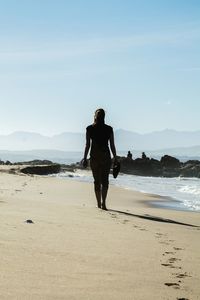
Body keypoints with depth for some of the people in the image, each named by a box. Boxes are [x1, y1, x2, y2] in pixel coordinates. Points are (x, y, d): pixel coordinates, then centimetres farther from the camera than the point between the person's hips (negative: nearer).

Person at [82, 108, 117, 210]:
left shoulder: (89, 128, -1)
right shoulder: (109, 129, 0)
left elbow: (87, 145, -2)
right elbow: (112, 145, 0)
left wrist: (85, 158, 3)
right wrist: (115, 158, 6)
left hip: (94, 156, 1)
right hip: (105, 156, -1)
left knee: (96, 181, 12)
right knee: (104, 180, -1)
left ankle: (99, 203, 16)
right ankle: (103, 202, -18)